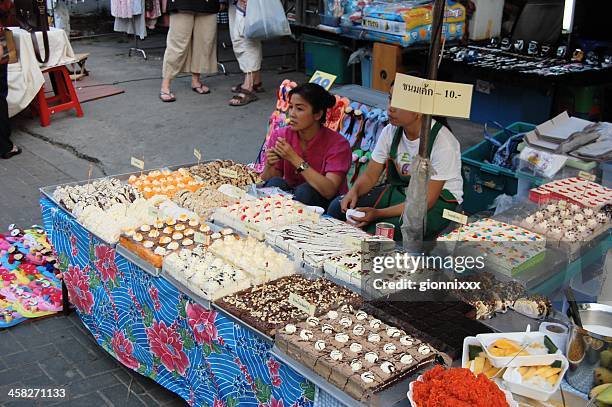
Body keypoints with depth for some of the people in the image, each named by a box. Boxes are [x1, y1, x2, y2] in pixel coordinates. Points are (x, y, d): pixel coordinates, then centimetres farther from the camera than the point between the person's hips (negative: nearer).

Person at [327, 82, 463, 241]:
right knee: (338, 207, -11)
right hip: (398, 190, 6)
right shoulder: (390, 131, -5)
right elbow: (370, 176, 2)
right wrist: (354, 191, -22)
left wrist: (378, 213, -32)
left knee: (377, 232, -31)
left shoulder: (443, 143, -24)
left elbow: (426, 200, -24)